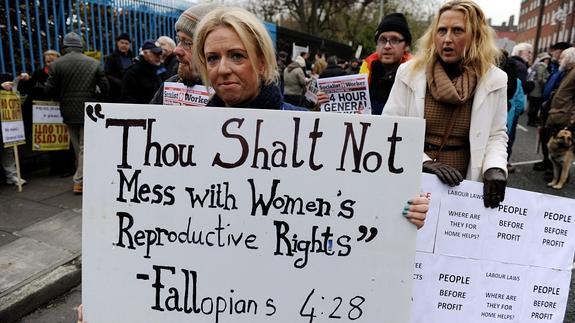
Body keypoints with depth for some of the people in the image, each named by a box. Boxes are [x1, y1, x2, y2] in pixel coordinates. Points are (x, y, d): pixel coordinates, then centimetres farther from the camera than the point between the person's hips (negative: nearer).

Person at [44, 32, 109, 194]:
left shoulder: (56, 64, -2)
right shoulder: (94, 63, -3)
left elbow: (49, 90, -3)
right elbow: (104, 88, -3)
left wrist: (62, 99, 16)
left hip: (68, 112, 2)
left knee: (77, 147, 15)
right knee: (85, 147, 0)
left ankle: (81, 175, 24)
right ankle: (79, 181, -5)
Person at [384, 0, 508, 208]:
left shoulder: (494, 80, -2)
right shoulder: (409, 72, -5)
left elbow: (496, 135, 4)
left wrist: (495, 167, -16)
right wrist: (425, 162, -18)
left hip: (462, 185, 1)